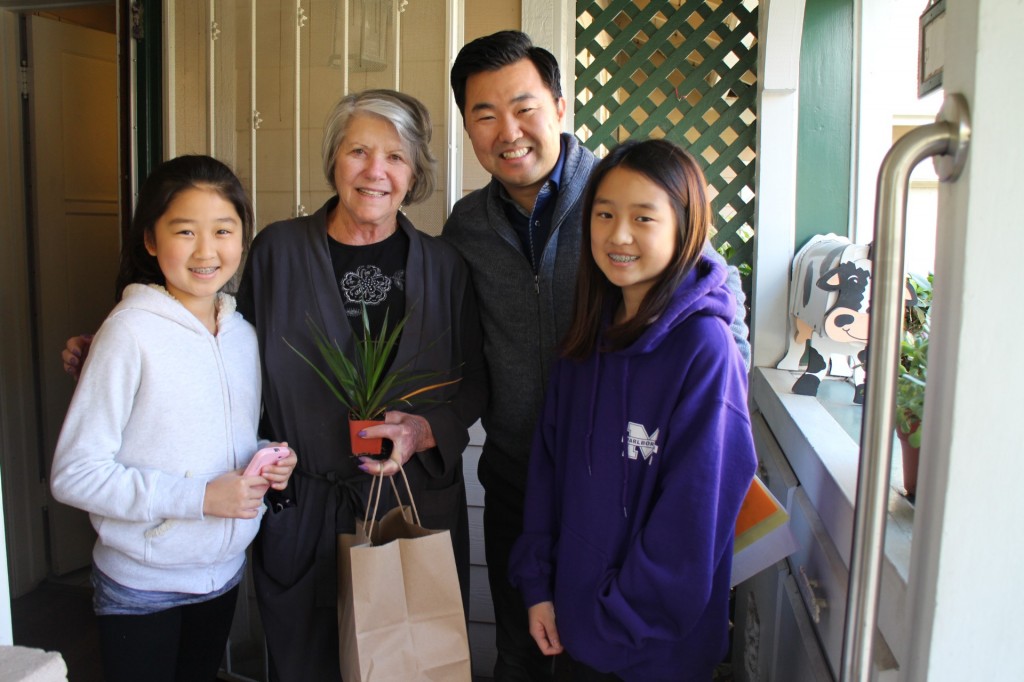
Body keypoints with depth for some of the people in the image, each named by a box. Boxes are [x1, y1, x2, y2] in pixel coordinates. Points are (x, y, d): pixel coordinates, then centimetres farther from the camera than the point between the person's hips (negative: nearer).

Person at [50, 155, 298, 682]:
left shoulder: (243, 333, 1)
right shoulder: (131, 332, -18)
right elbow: (73, 474, -19)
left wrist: (269, 462, -7)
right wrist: (198, 496, -24)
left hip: (224, 574, 6)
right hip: (142, 590, -5)